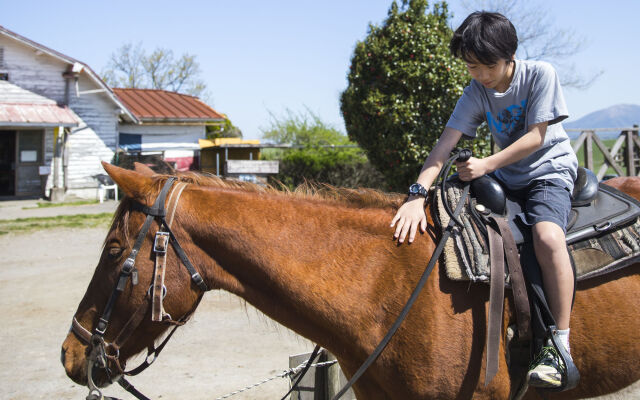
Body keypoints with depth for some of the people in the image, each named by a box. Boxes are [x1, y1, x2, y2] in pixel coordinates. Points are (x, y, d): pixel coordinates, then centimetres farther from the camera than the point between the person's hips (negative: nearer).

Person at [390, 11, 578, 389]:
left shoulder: (540, 74, -12)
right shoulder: (477, 91, -2)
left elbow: (535, 137, -15)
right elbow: (446, 142, -13)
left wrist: (486, 165, -22)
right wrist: (418, 195, -26)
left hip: (551, 169, -6)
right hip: (506, 177, 6)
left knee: (547, 235, -34)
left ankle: (559, 345, -27)